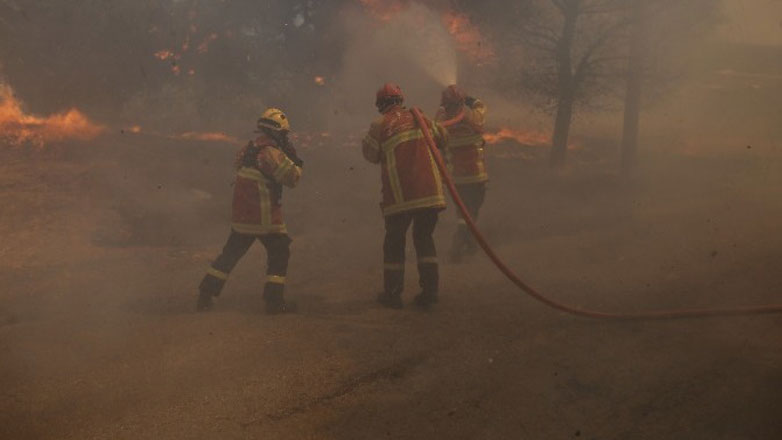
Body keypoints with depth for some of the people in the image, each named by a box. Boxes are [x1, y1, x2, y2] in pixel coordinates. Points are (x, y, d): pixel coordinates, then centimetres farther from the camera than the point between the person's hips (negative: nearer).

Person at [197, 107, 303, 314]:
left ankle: (205, 295, 16)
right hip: (264, 217, -7)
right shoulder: (272, 152, -17)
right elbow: (292, 178, -15)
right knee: (279, 254, 6)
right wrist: (296, 162, 5)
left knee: (230, 254, 16)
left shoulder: (248, 149, 8)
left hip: (241, 215, 7)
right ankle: (274, 301, 4)